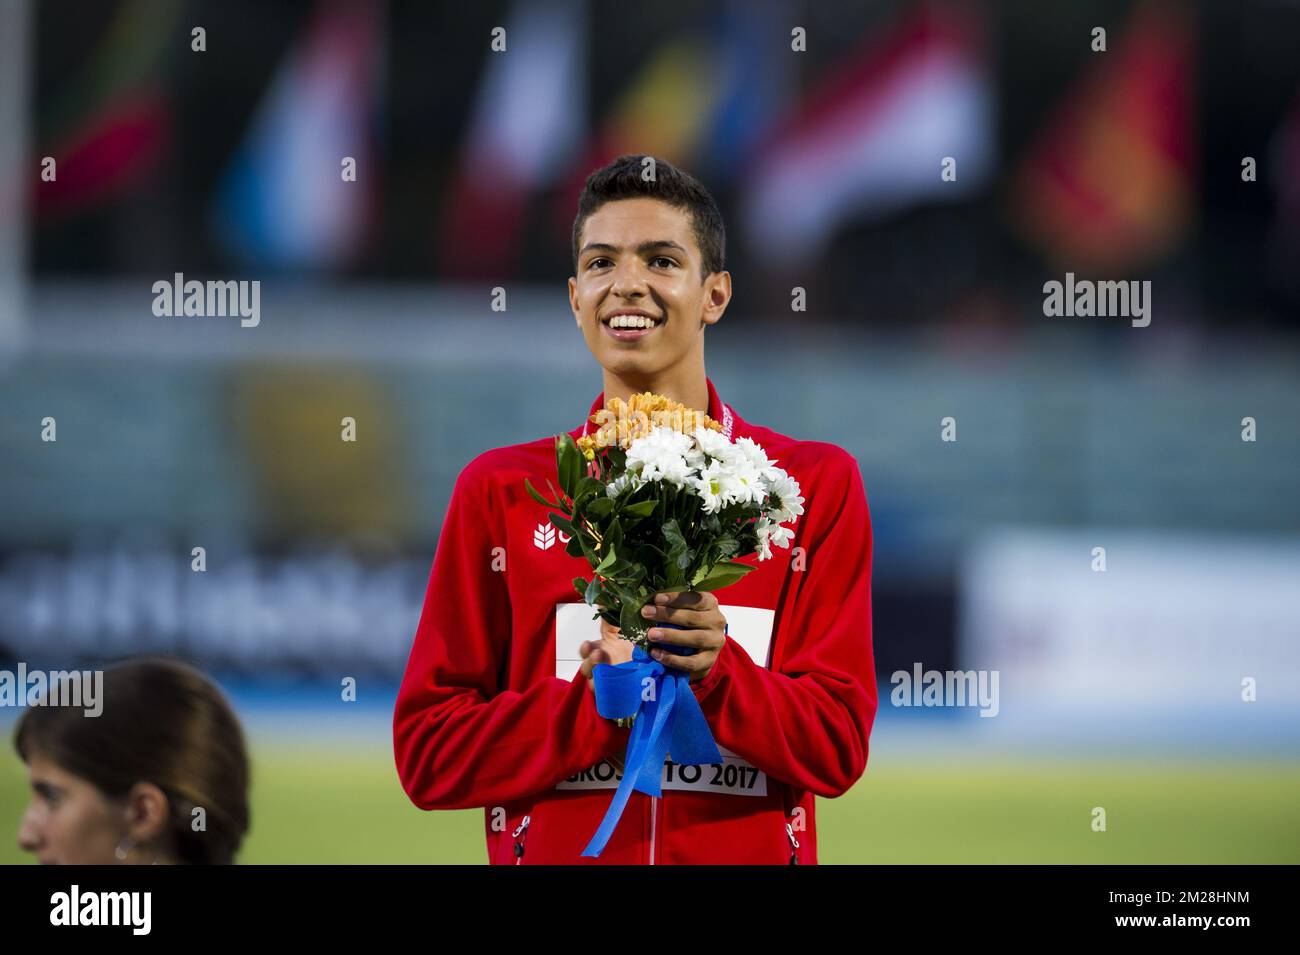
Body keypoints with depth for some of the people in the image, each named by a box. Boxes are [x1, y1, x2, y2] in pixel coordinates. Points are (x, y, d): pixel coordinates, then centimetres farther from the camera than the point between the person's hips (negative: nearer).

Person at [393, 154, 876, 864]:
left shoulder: (815, 484, 2)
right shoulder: (500, 491, 2)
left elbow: (837, 748, -4)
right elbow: (428, 753, -3)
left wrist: (716, 668, -20)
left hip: (748, 855, 0)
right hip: (556, 855, 0)